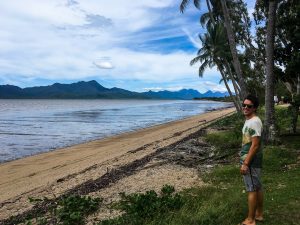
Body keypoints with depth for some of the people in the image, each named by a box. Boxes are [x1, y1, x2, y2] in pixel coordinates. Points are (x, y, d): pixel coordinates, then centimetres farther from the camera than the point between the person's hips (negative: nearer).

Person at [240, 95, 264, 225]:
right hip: (252, 160, 10)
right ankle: (259, 214, 32)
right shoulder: (249, 121, 10)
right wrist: (245, 161, 20)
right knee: (257, 187, 18)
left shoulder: (254, 122, -21)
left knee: (252, 190, 0)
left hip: (251, 161, -10)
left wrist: (245, 163, -23)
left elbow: (255, 145, -24)